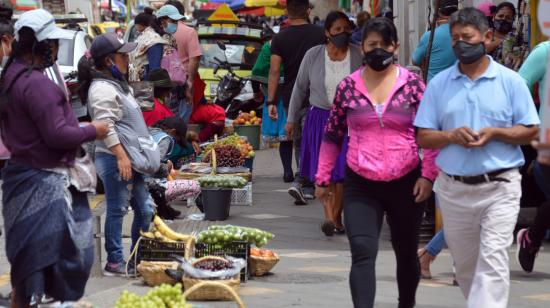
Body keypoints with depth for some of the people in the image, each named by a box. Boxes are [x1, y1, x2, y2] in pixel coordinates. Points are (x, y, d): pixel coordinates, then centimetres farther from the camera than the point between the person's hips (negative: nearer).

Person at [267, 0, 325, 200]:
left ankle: (308, 188, 12)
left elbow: (274, 71, -7)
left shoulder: (280, 39, -2)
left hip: (290, 97, 2)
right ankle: (300, 183, -14)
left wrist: (271, 101, -6)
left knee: (299, 142, 13)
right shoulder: (320, 34, -2)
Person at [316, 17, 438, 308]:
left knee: (406, 251, 16)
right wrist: (323, 178, 9)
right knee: (362, 253, -14)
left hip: (405, 184, 0)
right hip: (360, 186, 0)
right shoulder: (348, 86, 2)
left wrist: (428, 175, -7)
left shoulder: (413, 84, -1)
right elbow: (332, 135, 10)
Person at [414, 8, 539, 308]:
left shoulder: (510, 81, 0)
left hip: (499, 186, -3)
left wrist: (495, 133, -16)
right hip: (454, 189, 4)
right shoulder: (439, 84, 6)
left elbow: (530, 131, 1)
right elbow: (423, 137, 5)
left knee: (492, 261, -14)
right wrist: (450, 136, -15)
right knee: (465, 265, 15)